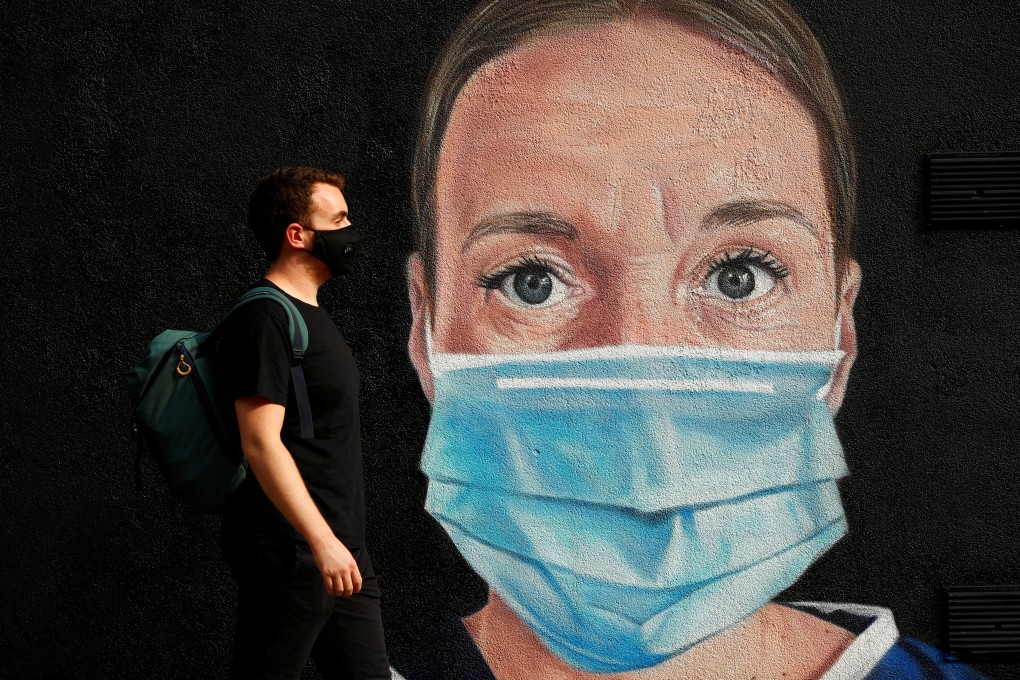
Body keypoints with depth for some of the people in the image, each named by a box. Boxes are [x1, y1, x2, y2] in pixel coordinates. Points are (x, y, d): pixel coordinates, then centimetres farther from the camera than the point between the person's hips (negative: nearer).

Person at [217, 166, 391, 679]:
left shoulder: (307, 313, 17)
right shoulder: (264, 319, -14)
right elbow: (261, 442, -21)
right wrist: (321, 541, -26)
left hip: (340, 547, 10)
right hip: (291, 553, -10)